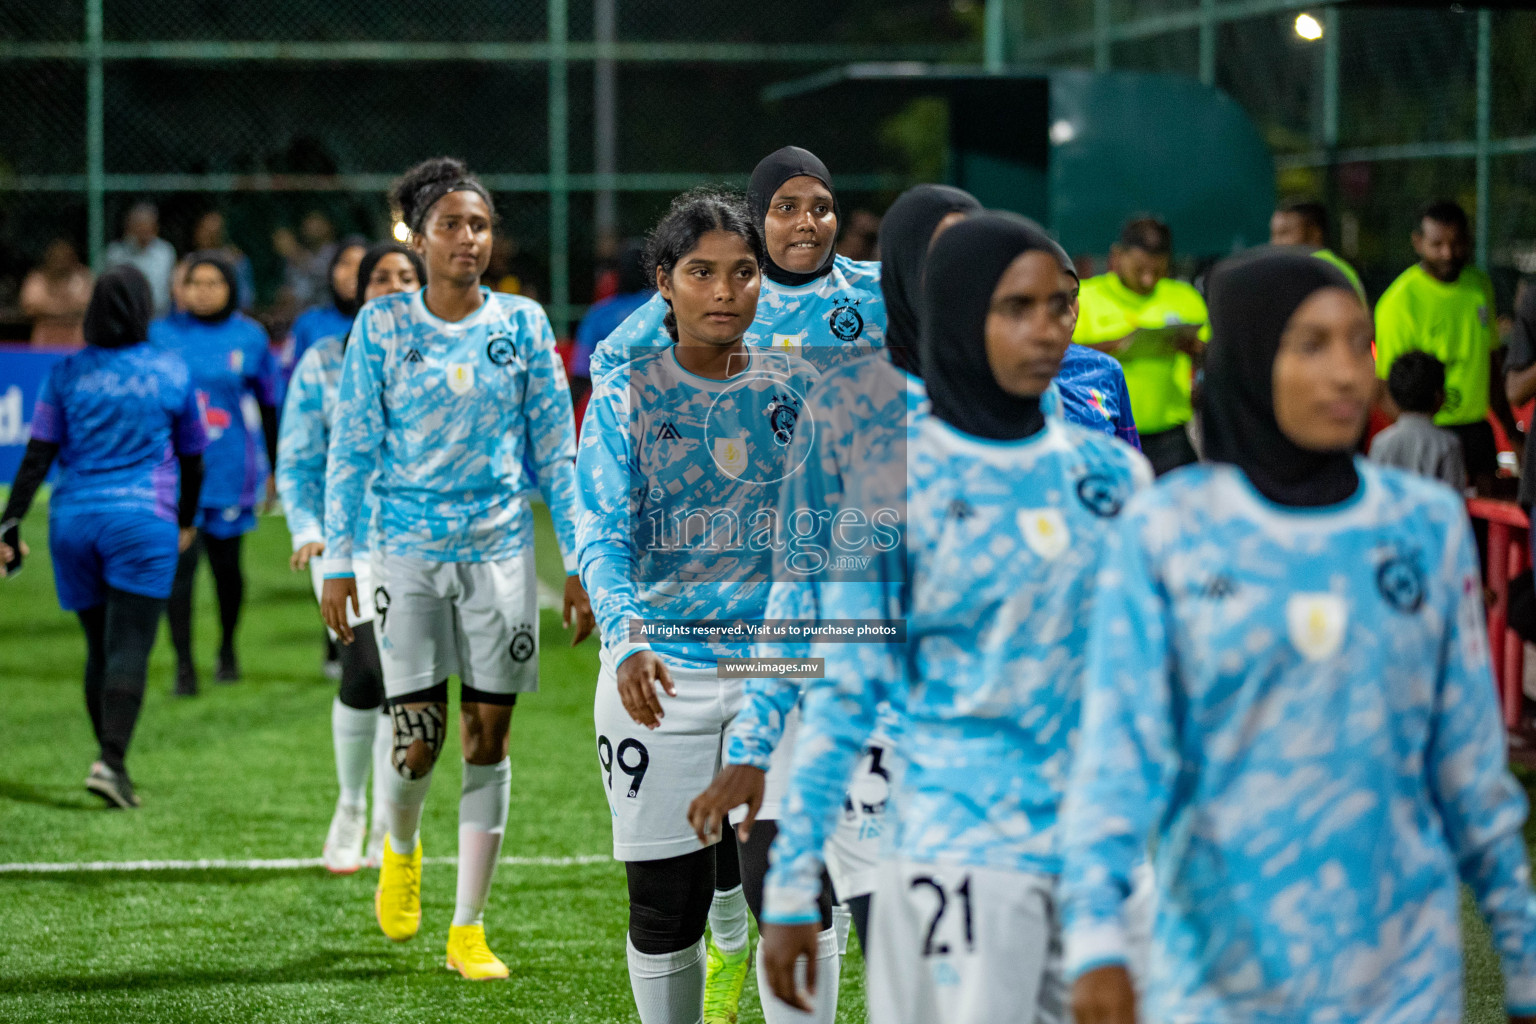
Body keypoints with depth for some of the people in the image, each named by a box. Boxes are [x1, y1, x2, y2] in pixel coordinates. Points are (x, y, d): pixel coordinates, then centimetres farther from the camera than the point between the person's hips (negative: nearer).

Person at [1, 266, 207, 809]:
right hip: (142, 520, -3)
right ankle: (111, 760, -23)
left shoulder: (67, 373, 4)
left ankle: (111, 763, 15)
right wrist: (186, 520, 27)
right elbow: (192, 458, 12)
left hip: (74, 520, 3)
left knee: (99, 647, 13)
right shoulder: (171, 372, 2)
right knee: (130, 647, -8)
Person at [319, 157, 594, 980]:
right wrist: (338, 560, 0)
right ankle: (400, 848, 30)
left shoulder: (522, 323, 3)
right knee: (418, 737, -5)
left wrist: (579, 561, 5)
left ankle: (468, 930, 9)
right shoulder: (382, 325, 0)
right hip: (408, 548, -1)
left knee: (488, 737, 1)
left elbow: (555, 447, 7)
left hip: (500, 548, 1)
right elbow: (351, 446, 3)